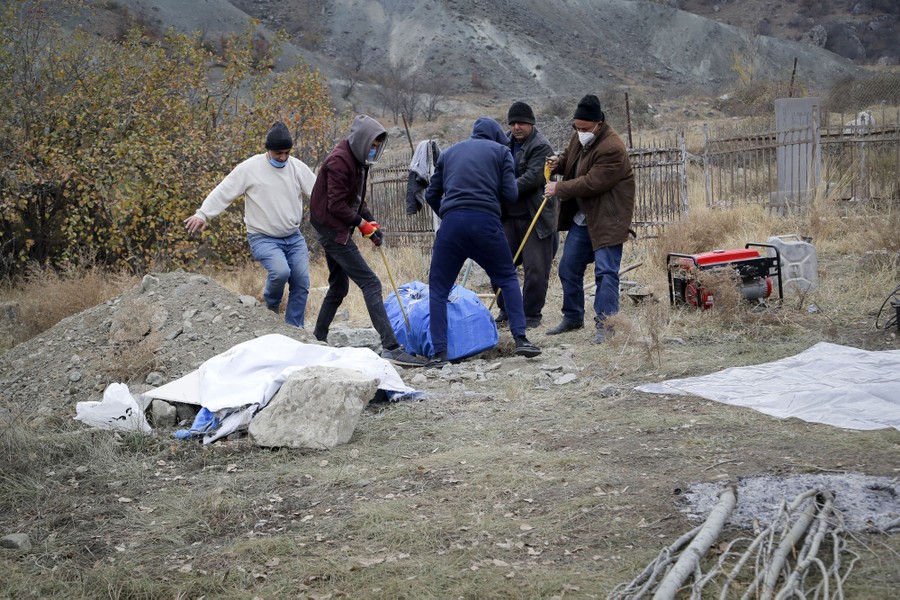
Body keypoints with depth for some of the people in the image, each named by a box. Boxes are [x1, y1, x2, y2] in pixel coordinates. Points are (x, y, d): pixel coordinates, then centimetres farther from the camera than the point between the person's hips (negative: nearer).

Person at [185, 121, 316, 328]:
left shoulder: (297, 167, 2)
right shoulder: (250, 168, -9)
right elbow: (224, 192, -9)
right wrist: (203, 214, -18)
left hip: (294, 237, 5)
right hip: (263, 238, -5)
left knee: (301, 283, -3)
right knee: (280, 271, -28)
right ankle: (271, 306, 4)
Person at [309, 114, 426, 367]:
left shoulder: (358, 160, 12)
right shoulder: (339, 161, -18)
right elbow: (336, 205, -21)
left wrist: (370, 221, 4)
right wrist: (363, 224, -13)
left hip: (337, 231, 11)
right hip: (332, 230, -11)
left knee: (339, 287, 20)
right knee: (370, 284, -15)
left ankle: (318, 339, 31)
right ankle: (390, 346, -21)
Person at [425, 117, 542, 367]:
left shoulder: (449, 152, 23)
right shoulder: (501, 151, 15)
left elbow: (431, 194, 21)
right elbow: (511, 194, 5)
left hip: (452, 222, 1)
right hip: (486, 221, -1)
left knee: (438, 288, 10)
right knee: (508, 279, 18)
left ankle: (439, 352, 2)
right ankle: (521, 339, 8)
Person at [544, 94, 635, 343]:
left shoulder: (612, 149, -25)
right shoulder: (579, 136, 4)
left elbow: (592, 183, -27)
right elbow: (569, 154, 25)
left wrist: (559, 188, -17)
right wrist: (559, 163, 1)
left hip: (607, 219, -9)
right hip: (582, 216, 9)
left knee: (606, 271, -12)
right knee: (568, 267, 13)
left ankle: (605, 323, -10)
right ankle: (572, 317, 26)